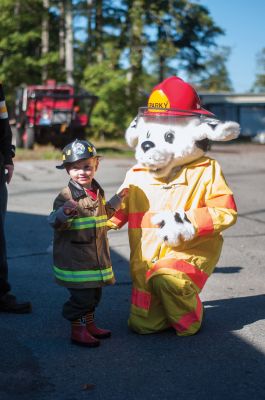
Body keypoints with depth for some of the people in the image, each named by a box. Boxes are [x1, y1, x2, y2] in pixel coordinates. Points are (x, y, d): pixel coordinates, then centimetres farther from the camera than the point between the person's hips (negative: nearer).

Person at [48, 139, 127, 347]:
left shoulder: (98, 192, 9)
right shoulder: (66, 196, -15)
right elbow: (55, 223, -20)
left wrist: (117, 200, 23)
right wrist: (64, 213, -39)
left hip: (97, 256, 8)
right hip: (74, 258, -7)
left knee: (94, 292, 17)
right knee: (81, 295, -4)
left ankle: (90, 325, 34)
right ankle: (78, 331, 12)